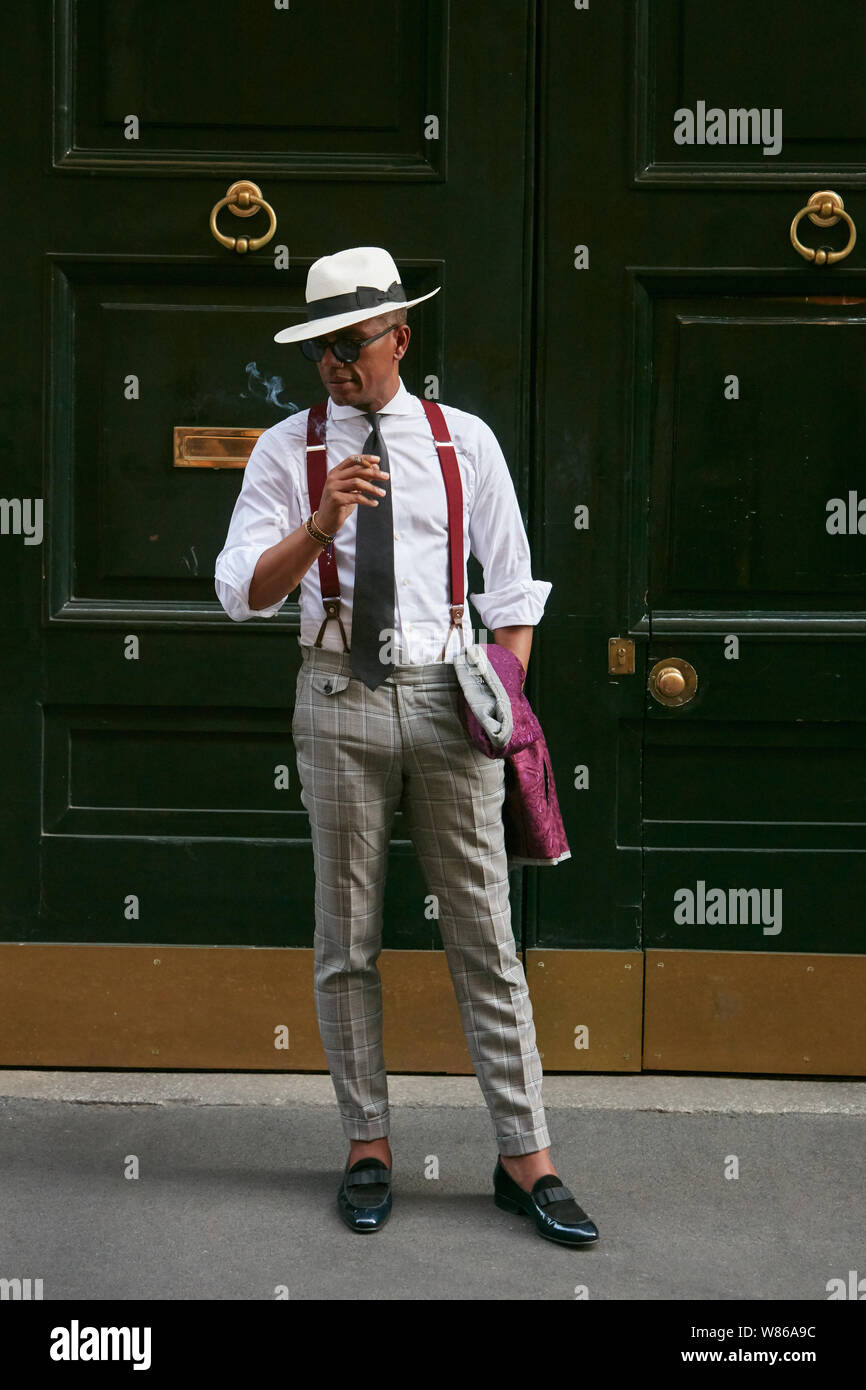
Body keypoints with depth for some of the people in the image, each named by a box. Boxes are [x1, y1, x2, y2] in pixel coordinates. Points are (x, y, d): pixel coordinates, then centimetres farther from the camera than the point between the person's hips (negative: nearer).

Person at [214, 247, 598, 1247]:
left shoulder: (466, 442, 7)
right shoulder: (286, 450, 4)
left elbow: (512, 590, 10)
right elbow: (242, 592, -5)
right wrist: (321, 524, -21)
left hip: (446, 697, 0)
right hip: (340, 703, 0)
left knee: (484, 937, 1)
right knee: (346, 939, 6)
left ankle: (524, 1158, 6)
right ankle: (367, 1146, 18)